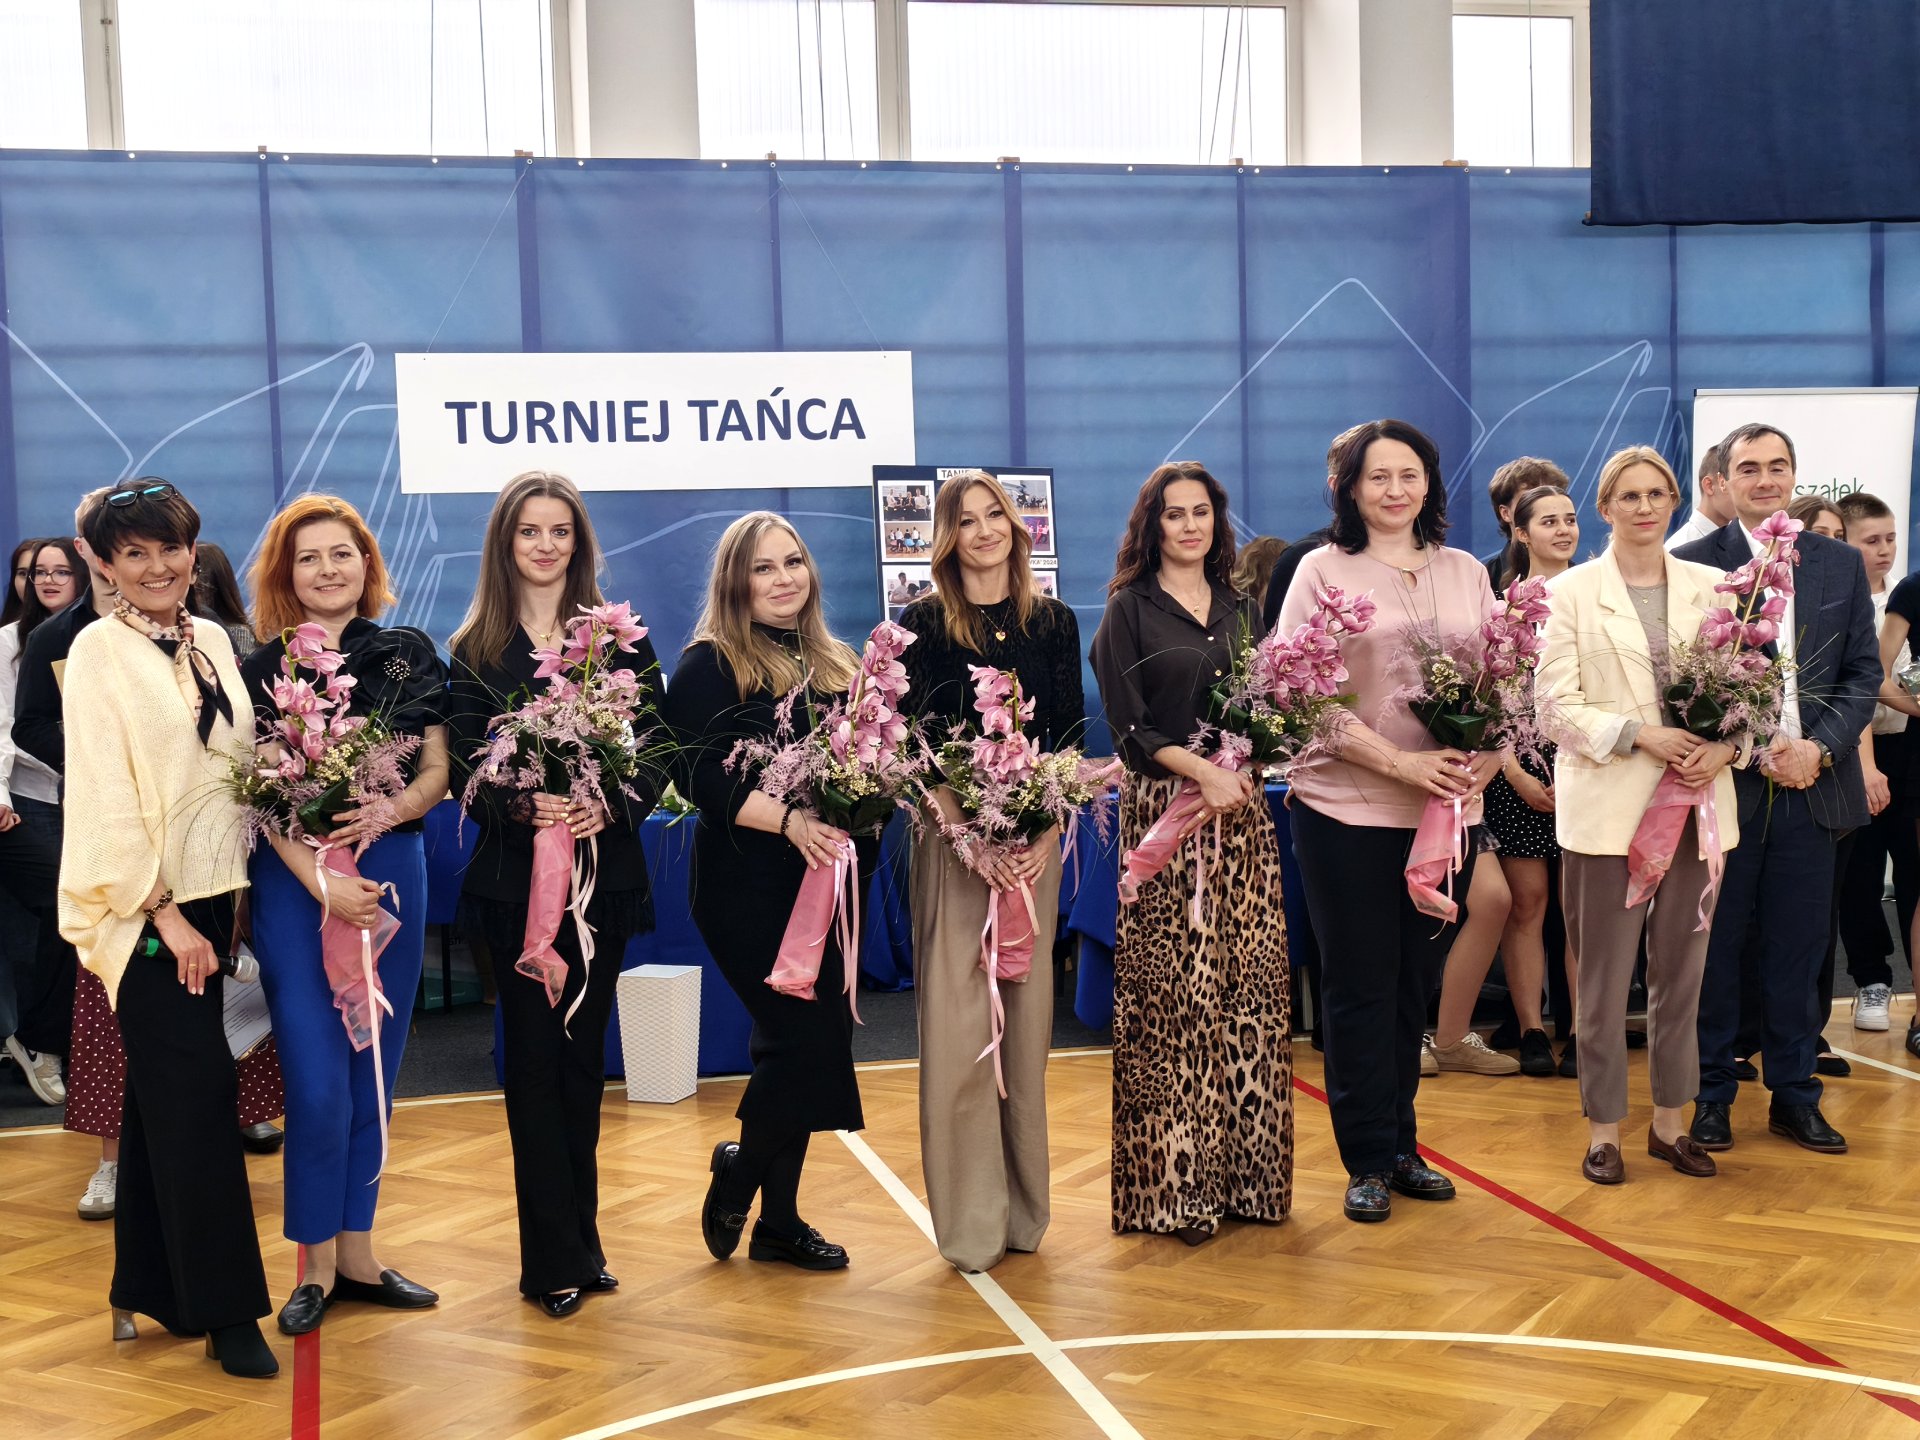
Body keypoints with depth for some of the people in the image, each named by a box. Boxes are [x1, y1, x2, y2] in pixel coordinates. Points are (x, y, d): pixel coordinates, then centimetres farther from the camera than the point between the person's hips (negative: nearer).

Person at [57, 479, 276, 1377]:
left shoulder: (213, 643, 11)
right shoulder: (98, 652, -7)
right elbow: (104, 796, -11)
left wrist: (225, 908, 10)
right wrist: (165, 914, -15)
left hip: (211, 899, 6)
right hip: (143, 907, -6)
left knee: (164, 1100, 11)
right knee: (199, 1093, -8)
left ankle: (147, 1291, 20)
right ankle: (226, 1309, -2)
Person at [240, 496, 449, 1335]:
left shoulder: (410, 655, 5)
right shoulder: (262, 669, -1)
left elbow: (437, 773, 2)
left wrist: (383, 816, -18)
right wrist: (323, 883, -18)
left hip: (393, 871, 3)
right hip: (294, 881, -2)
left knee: (373, 1073, 9)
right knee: (317, 1083, -5)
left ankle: (357, 1254, 20)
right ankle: (316, 1265, 9)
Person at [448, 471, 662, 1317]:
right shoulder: (476, 651, 3)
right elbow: (465, 769, -3)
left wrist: (612, 805, -19)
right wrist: (523, 807, -21)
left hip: (603, 873, 1)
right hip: (516, 877, -1)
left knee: (583, 1055, 10)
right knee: (536, 1061, 0)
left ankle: (578, 1240, 22)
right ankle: (557, 1260, 6)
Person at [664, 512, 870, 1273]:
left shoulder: (835, 665, 14)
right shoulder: (710, 665, -5)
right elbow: (700, 778, -14)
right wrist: (790, 820, -25)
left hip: (826, 883, 6)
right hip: (750, 888, -6)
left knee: (797, 1046, 9)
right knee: (806, 1038, -10)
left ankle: (779, 1220, 19)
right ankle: (735, 1177, 15)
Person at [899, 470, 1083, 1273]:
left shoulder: (1054, 624, 9)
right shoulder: (922, 625, 1)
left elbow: (1070, 734, 6)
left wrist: (1047, 830, -8)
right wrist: (964, 828, -14)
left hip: (1034, 838, 3)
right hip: (951, 837, -3)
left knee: (1027, 1014, 7)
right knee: (956, 1023, -6)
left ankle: (1023, 1206, 17)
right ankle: (970, 1220, 1)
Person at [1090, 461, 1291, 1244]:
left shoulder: (1239, 608, 15)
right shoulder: (1130, 610, 2)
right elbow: (1129, 725, -5)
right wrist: (1205, 772, -15)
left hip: (1242, 812, 5)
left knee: (1250, 987, 3)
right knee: (1175, 995, -6)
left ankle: (1244, 1170, 13)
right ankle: (1174, 1184, 1)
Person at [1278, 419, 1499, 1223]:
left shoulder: (1466, 573, 12)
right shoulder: (1324, 572, -2)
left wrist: (1487, 758, -8)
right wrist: (1401, 763, -17)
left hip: (1447, 811, 4)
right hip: (1348, 808, -4)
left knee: (1415, 983, 12)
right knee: (1361, 989, 2)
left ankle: (1401, 1144, 23)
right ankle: (1368, 1161, 11)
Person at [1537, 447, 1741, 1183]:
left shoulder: (1711, 588, 9)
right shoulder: (1573, 592, 0)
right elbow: (1558, 700, -6)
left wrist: (1727, 748, -11)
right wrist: (1641, 735, -17)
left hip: (1696, 802, 3)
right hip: (1608, 803, -3)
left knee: (1682, 970, 9)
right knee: (1605, 976, 2)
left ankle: (1671, 1121, 21)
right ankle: (1603, 1128, 12)